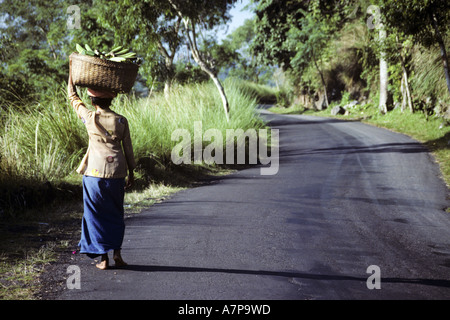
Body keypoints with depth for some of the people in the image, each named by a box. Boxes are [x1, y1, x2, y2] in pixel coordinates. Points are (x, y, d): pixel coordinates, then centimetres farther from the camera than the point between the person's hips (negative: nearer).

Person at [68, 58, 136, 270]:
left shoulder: (89, 118, -4)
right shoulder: (121, 121, 1)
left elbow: (72, 95, 9)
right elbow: (128, 149, 4)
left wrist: (71, 68, 17)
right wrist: (131, 173, 14)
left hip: (95, 172, -2)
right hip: (117, 173, 2)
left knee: (97, 214, 6)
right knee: (115, 214, 16)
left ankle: (103, 258, 6)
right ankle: (117, 253, 11)